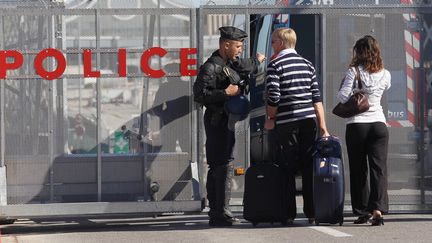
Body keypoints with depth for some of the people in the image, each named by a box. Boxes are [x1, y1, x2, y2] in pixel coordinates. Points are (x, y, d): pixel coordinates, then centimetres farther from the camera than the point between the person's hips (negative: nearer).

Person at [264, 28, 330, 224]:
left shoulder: (275, 65, -4)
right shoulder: (307, 65, 12)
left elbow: (273, 97, -13)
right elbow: (317, 98, 9)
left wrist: (270, 119, 2)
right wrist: (322, 126, 9)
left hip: (286, 122, -4)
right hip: (309, 120, 4)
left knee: (287, 168, 0)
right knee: (309, 167, 5)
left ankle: (289, 213, -1)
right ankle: (312, 212, 5)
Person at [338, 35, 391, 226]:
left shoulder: (354, 71, -8)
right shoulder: (385, 75, 3)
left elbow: (343, 97, -10)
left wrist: (341, 92, 10)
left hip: (356, 125, -2)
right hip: (378, 123, 2)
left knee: (358, 170, 8)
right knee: (379, 168, -2)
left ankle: (362, 211, 12)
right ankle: (378, 208, -18)